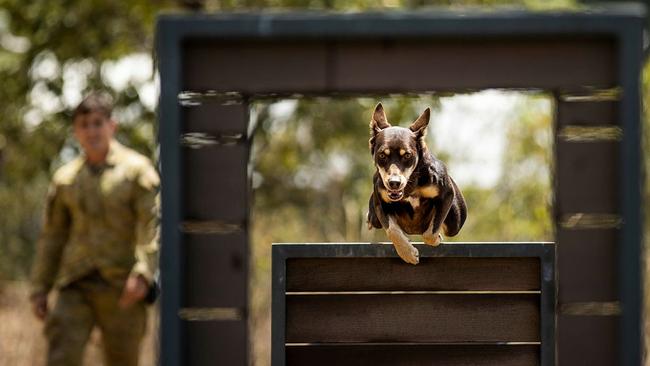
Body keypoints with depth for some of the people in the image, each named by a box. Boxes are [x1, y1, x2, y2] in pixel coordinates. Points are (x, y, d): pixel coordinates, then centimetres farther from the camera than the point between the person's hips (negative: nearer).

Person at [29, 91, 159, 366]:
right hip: (75, 287, 3)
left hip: (122, 290, -3)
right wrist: (39, 289, 12)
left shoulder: (137, 170, 0)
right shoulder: (65, 178, 12)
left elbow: (152, 225, -11)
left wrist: (142, 274, -25)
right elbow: (52, 237, 17)